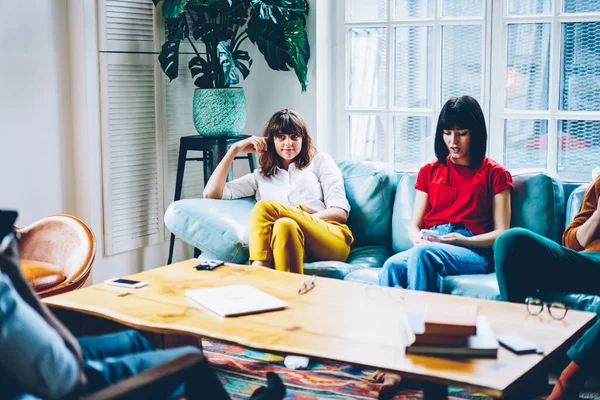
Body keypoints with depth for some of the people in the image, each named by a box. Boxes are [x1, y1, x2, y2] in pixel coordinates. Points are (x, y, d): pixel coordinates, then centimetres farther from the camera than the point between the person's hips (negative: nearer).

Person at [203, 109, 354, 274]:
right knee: (284, 225, -37)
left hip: (332, 239, -1)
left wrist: (301, 219, -8)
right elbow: (211, 193, 22)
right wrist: (235, 149, 21)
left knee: (265, 207, -28)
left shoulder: (320, 161, 24)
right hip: (294, 243, 1)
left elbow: (340, 212, 10)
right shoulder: (261, 177, 31)